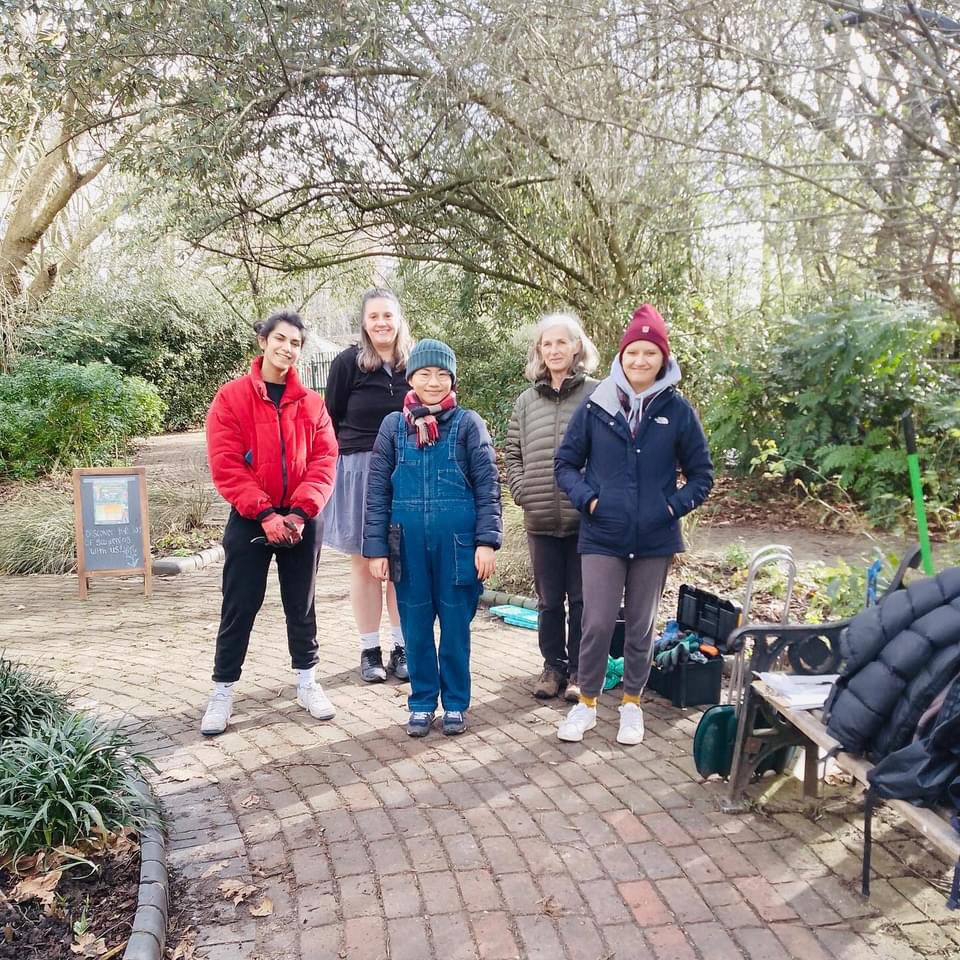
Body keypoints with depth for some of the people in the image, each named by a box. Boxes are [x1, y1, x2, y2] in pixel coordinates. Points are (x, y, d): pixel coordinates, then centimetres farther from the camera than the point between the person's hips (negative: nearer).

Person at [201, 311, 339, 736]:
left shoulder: (311, 403, 4)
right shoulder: (231, 397, -4)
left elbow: (323, 461, -2)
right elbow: (225, 465, -11)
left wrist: (301, 512, -15)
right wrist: (265, 514, -18)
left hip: (302, 521, 2)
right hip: (249, 520, -2)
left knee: (301, 605, 13)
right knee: (239, 607, 4)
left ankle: (307, 681, 26)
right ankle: (223, 692, 16)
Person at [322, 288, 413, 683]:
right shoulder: (348, 362, -2)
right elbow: (330, 420, 2)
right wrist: (334, 469, 1)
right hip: (358, 469, -1)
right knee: (364, 562, 6)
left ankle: (401, 647, 17)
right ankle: (369, 650, 17)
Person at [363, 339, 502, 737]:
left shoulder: (468, 423, -1)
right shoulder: (393, 426, 4)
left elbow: (488, 486, -1)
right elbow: (377, 491, 4)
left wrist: (486, 541, -8)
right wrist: (376, 548, 0)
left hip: (457, 540, -1)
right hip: (408, 543, 2)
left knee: (456, 626, 8)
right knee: (415, 627, 10)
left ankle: (455, 703, 24)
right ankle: (421, 702, 25)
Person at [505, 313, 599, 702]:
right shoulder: (526, 400, 9)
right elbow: (512, 453, 13)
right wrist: (522, 492, 1)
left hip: (585, 519, -3)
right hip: (540, 520, 3)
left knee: (581, 599, 6)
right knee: (549, 599, 13)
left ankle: (578, 670, 20)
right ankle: (553, 666, 26)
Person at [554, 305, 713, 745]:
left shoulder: (677, 410, -3)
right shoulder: (596, 404, -4)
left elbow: (701, 474, 6)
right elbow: (565, 462, 5)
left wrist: (675, 506, -8)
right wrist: (587, 499, -9)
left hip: (654, 540, 1)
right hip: (602, 537, -1)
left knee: (641, 626, 12)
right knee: (597, 624, -2)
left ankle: (632, 703, 30)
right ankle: (587, 702, 19)